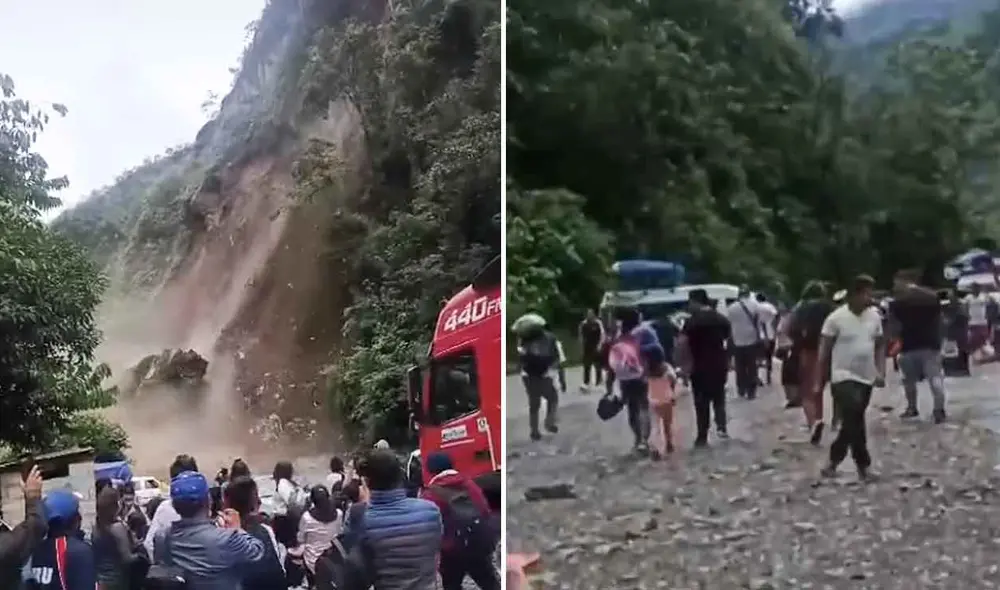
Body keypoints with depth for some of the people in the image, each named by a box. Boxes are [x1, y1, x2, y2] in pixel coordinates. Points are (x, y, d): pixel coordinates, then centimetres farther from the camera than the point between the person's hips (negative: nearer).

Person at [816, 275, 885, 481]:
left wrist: (881, 372, 2)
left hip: (866, 378, 5)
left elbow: (880, 346, 13)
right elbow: (824, 350, -7)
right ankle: (863, 463, 0)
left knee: (851, 421, 12)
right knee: (854, 421, -14)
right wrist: (819, 381, -7)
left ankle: (834, 458, 27)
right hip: (844, 377, -5)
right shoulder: (836, 318, -12)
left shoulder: (874, 316, 3)